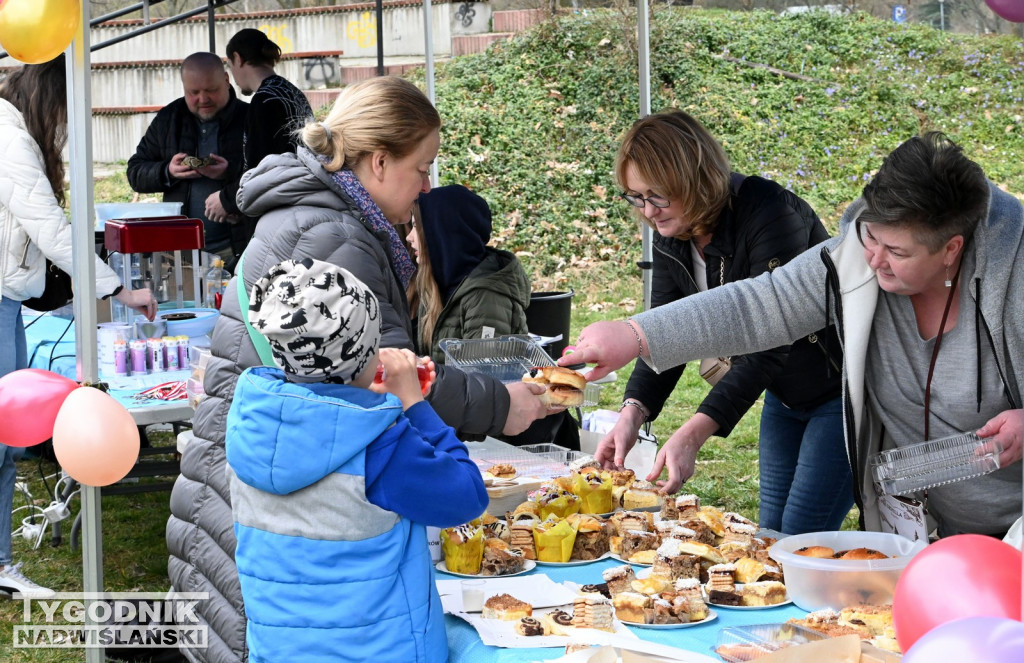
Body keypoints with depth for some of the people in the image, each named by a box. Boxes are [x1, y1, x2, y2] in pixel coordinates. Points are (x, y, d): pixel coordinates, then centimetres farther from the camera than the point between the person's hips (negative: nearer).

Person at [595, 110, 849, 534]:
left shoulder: (769, 213, -29)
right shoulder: (671, 237, -4)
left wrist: (694, 433, -41)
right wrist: (632, 414, -23)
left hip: (840, 391, -8)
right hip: (783, 398, 8)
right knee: (770, 535, 12)